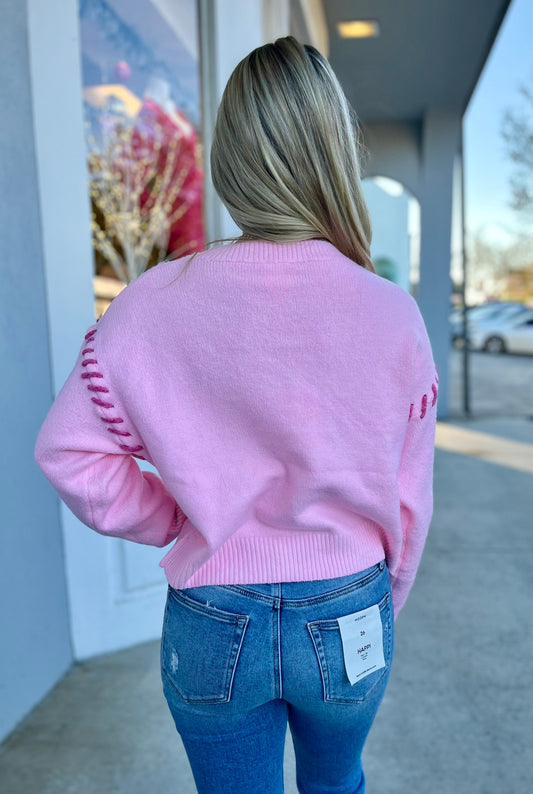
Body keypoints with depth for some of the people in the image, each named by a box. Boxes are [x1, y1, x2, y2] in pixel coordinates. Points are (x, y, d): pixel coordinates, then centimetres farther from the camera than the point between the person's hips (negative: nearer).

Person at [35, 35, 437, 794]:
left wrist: (180, 520, 1)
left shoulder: (159, 300, -17)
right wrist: (381, 611, 10)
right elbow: (408, 500, -7)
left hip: (212, 626, 0)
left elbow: (68, 450, -10)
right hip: (348, 622, 1)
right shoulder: (393, 314, -16)